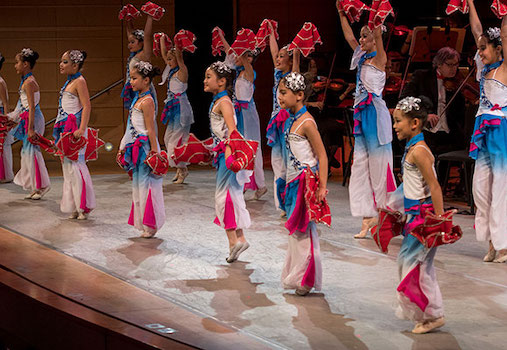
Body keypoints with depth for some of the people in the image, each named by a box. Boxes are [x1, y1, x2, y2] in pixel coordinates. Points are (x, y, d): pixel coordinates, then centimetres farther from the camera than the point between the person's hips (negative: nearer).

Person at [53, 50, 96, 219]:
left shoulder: (79, 81, -11)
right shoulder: (69, 82, 16)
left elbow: (87, 106, -18)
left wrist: (82, 129, -26)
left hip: (75, 129, -10)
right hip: (67, 129, 10)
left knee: (75, 164, -9)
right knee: (68, 164, 10)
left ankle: (84, 206, -2)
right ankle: (75, 207, 15)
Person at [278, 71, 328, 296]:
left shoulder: (306, 122, -16)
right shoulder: (291, 119, 10)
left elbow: (322, 155, -15)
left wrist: (322, 186, -19)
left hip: (306, 181, -9)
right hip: (294, 180, 9)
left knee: (302, 229, -4)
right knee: (295, 228, 12)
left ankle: (306, 279, 4)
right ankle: (297, 276, 20)